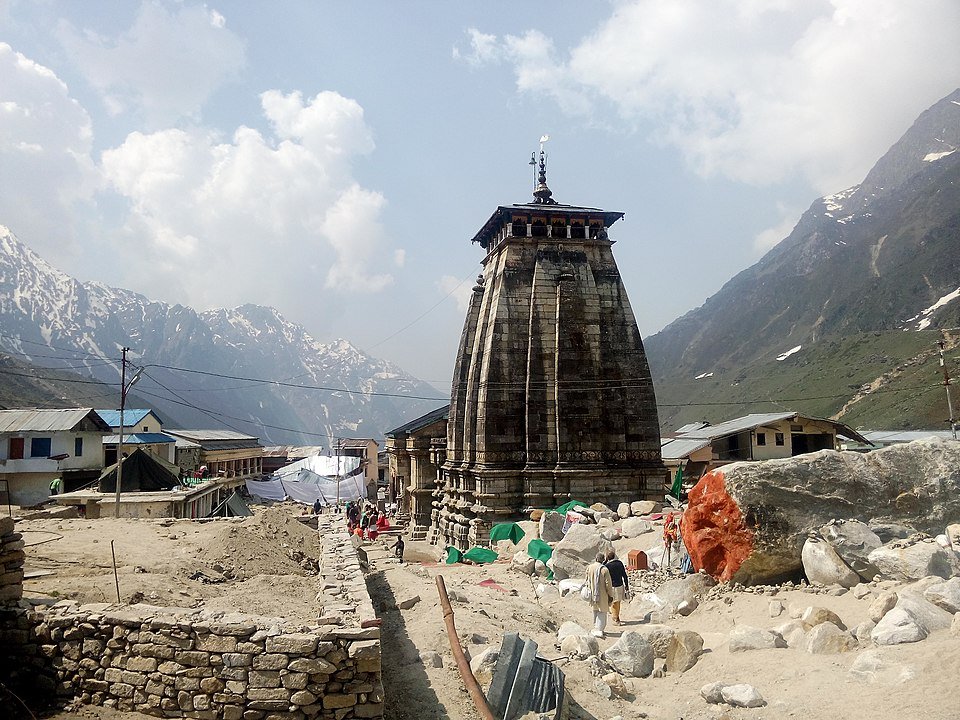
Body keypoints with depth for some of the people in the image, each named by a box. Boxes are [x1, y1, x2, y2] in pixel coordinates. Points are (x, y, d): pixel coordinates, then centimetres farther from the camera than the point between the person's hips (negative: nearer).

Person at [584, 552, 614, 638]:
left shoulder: (589, 567, -5)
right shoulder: (604, 569, -19)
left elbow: (587, 581, 6)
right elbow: (608, 584, -14)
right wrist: (610, 595, -2)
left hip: (593, 593, 5)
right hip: (602, 594, -5)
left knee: (596, 610, 21)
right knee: (602, 612, 6)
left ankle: (596, 628, 29)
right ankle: (599, 630, -1)